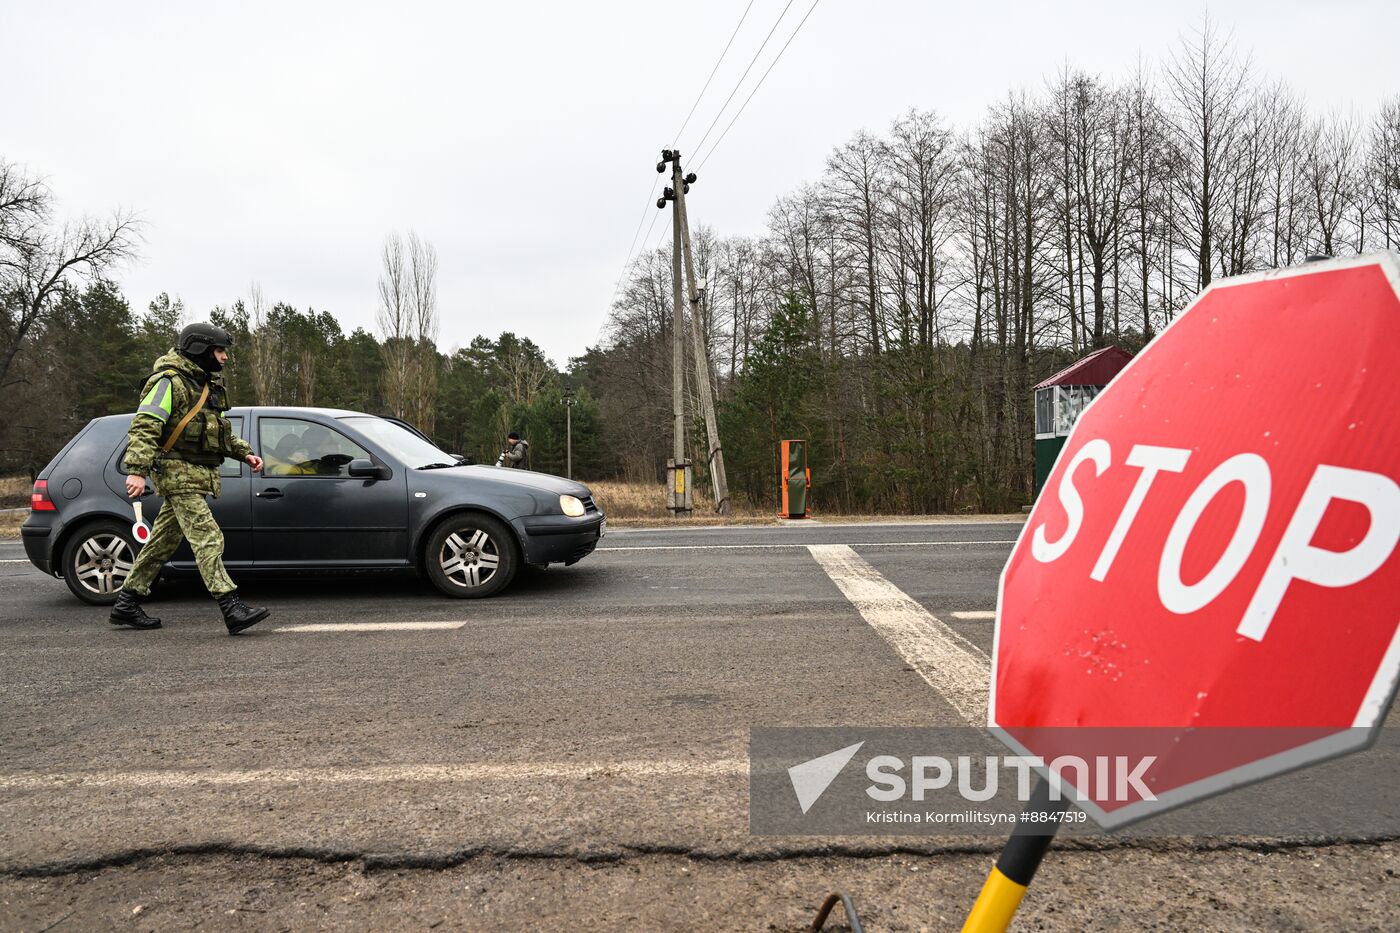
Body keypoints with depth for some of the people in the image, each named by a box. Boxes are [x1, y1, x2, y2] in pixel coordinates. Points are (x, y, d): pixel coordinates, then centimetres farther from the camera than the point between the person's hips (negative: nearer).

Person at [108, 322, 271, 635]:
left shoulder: (207, 384, 19)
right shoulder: (170, 382, -10)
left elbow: (222, 431, 28)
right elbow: (144, 426, -19)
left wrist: (245, 453, 14)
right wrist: (137, 470, -28)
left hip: (197, 476, 10)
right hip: (177, 473, -10)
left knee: (163, 542, 13)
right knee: (207, 538, -16)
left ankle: (126, 606, 23)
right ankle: (232, 609, -21)